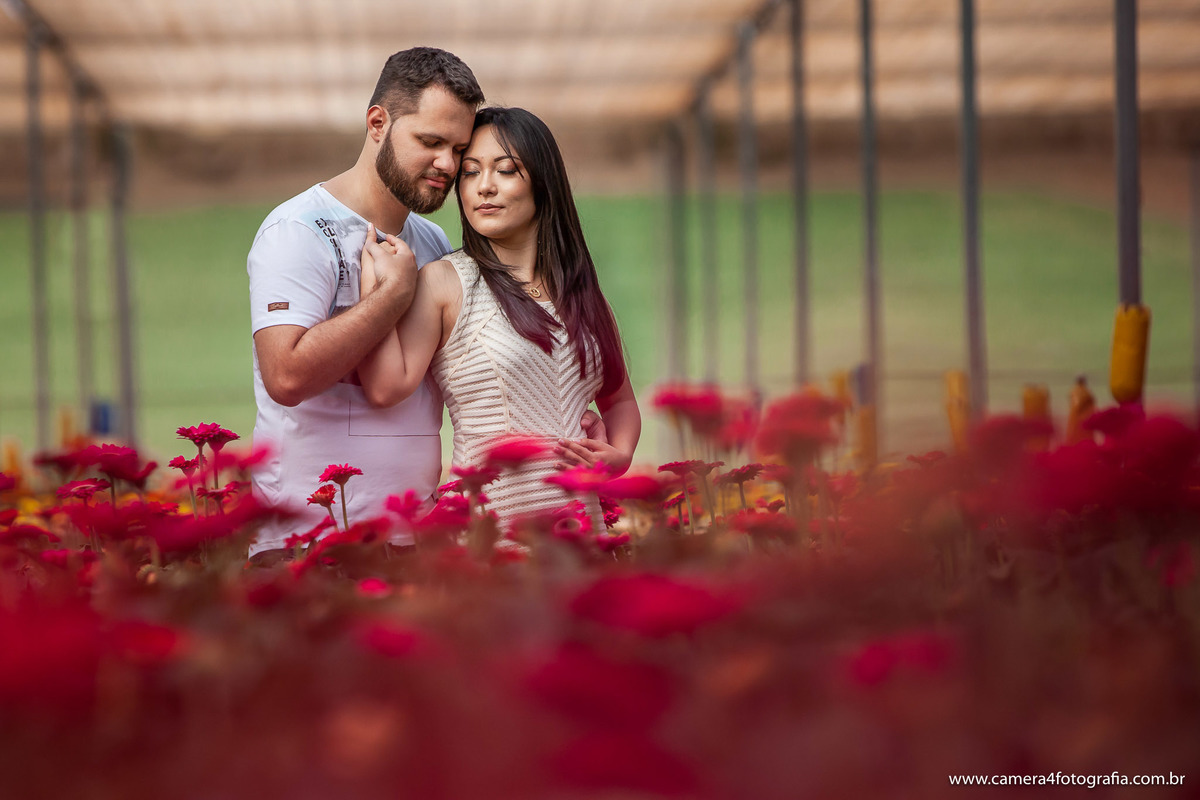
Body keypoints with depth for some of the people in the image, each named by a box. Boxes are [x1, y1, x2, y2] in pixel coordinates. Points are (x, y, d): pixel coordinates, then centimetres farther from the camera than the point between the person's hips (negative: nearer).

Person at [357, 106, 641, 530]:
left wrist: (619, 455, 1)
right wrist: (376, 278, -14)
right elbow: (386, 387, -17)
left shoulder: (582, 290, 12)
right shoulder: (444, 284, -2)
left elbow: (620, 400, 22)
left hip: (581, 514, 5)